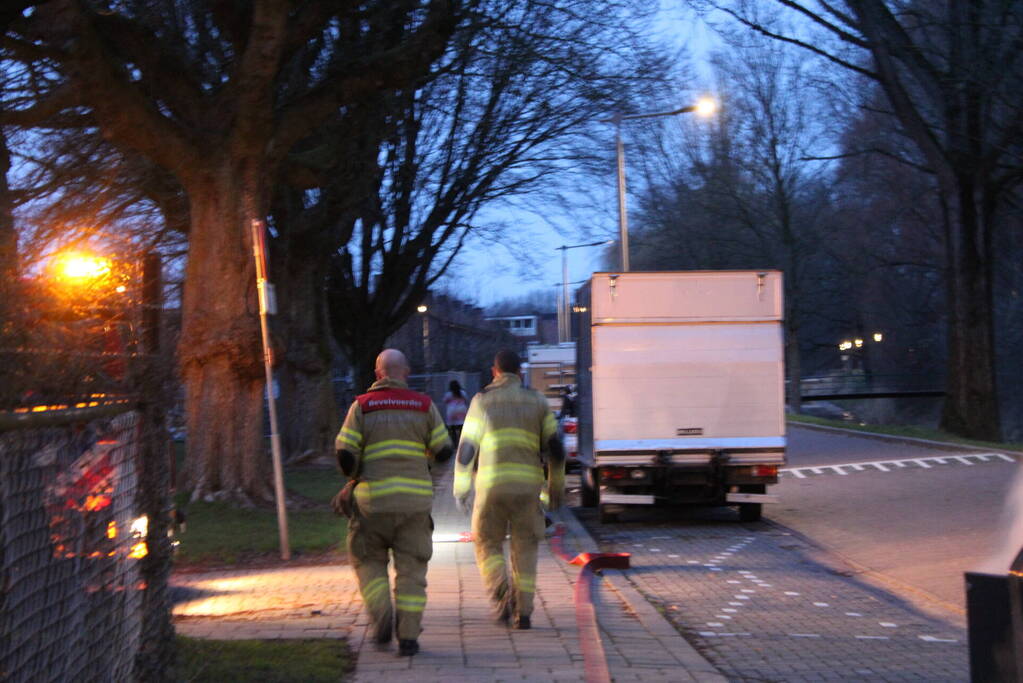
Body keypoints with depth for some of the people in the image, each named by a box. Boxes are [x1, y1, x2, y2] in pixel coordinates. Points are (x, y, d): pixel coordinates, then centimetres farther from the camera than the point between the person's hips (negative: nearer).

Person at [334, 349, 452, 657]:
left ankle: (381, 618, -3)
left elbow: (344, 454, -6)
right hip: (415, 498, 1)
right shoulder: (424, 405, 2)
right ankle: (408, 637, 4)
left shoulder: (361, 406, 0)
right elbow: (443, 451, 4)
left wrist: (354, 475, 16)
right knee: (411, 568, 7)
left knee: (369, 561, 17)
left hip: (374, 500, -1)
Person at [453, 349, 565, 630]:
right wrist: (556, 488, 20)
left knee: (488, 544, 13)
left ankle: (502, 593, -12)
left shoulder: (483, 400, 5)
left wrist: (461, 488, 2)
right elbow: (555, 448, 10)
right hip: (527, 484, 2)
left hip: (492, 484, -1)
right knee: (524, 549, 13)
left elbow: (467, 446, -1)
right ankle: (523, 612, 7)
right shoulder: (536, 401, 10)